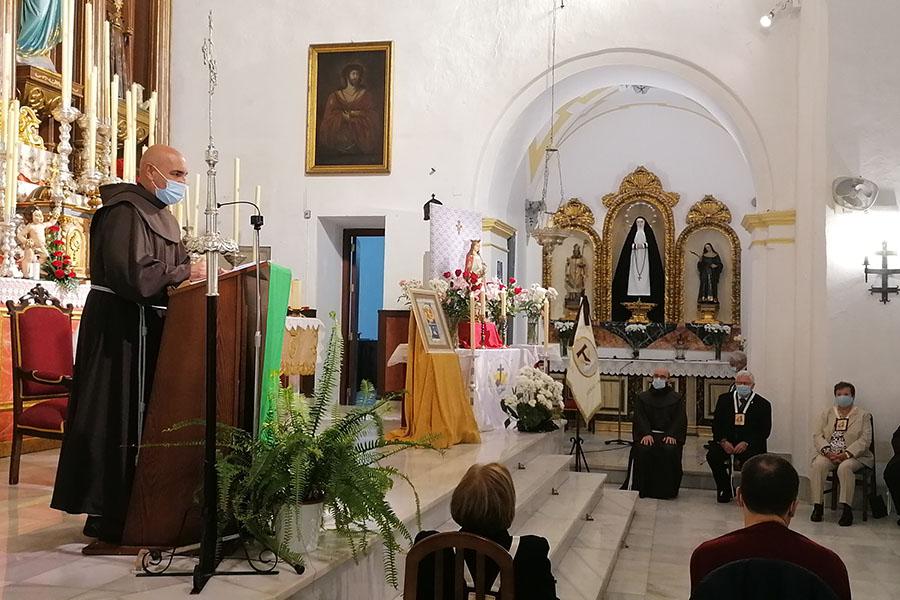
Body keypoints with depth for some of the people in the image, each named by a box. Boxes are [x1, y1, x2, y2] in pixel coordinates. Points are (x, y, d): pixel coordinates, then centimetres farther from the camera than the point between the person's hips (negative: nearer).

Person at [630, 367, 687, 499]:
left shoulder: (677, 398, 16)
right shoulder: (642, 397, 18)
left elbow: (680, 419, 3)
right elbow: (639, 417, 3)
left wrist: (672, 435, -16)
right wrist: (646, 434, -16)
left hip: (669, 435, 0)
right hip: (647, 434, 1)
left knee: (670, 451, -33)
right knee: (643, 450, -32)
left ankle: (668, 490, -18)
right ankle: (644, 489, -21)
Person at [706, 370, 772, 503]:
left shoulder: (762, 404, 4)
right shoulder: (724, 399, 11)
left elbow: (764, 431, -2)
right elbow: (716, 424, 6)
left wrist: (746, 443, -17)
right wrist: (723, 441, -12)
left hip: (751, 445, -2)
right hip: (726, 441, 2)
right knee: (712, 455, -27)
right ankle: (724, 491, -6)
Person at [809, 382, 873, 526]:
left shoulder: (863, 415, 9)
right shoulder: (827, 414, 18)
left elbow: (865, 440, -4)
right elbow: (817, 436, 7)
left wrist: (846, 455, -18)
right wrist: (827, 452, -14)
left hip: (854, 456, -3)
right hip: (828, 455, 3)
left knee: (845, 467, -36)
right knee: (817, 465, -29)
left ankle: (846, 509, -32)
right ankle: (817, 506, -25)